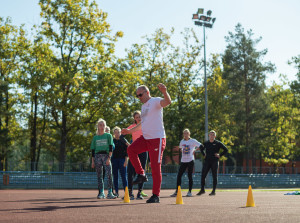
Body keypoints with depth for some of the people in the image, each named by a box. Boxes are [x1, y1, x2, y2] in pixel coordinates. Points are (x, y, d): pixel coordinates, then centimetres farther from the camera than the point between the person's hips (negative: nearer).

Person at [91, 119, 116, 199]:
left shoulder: (108, 135, 9)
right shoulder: (95, 137, 15)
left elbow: (111, 148, 2)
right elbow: (93, 150, 15)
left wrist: (109, 158, -10)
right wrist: (92, 161, 9)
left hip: (106, 155, -2)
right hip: (97, 156, 2)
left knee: (109, 174, -16)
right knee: (99, 175, 1)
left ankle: (110, 193, -17)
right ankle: (101, 193, 5)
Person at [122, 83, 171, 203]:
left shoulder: (155, 101, -8)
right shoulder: (144, 106, 19)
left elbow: (167, 102, -31)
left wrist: (165, 92, -52)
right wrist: (130, 131, 32)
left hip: (157, 139, -8)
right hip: (145, 138, 8)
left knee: (155, 166, -7)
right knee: (131, 149, -10)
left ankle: (156, 195, -1)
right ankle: (141, 175, 2)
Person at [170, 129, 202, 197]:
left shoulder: (193, 141, -2)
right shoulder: (182, 141, 13)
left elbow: (200, 146, -6)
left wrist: (195, 150, -7)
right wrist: (182, 151, 13)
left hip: (190, 161, -4)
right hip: (183, 161, 4)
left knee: (190, 176, -1)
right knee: (179, 175, -3)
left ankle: (190, 192, 6)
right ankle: (177, 191, 0)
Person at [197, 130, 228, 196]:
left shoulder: (218, 143, 0)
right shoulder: (206, 143, 10)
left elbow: (226, 150, 1)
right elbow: (201, 148, 29)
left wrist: (220, 155, -5)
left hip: (215, 162, -3)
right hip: (207, 161, 3)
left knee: (215, 176, -1)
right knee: (203, 175, -1)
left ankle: (213, 191, 5)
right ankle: (202, 190, 9)